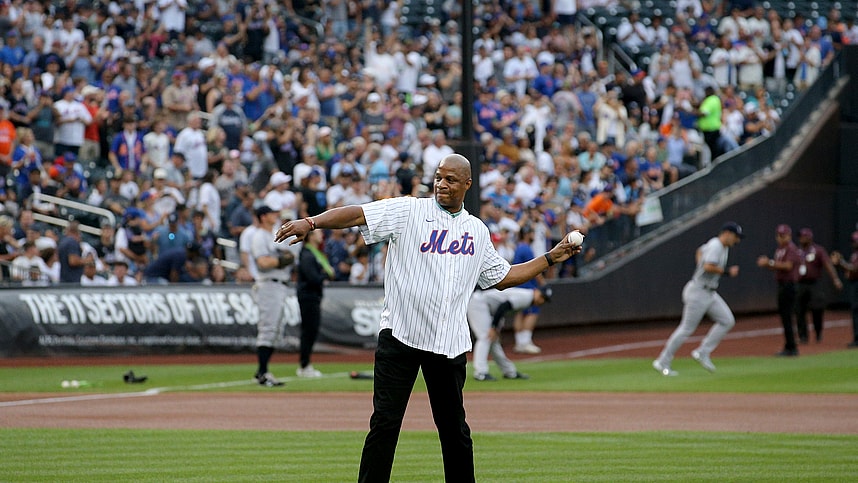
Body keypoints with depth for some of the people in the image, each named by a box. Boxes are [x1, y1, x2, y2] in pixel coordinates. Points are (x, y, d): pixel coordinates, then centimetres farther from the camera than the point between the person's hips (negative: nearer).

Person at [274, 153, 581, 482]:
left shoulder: (478, 231, 14)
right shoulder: (408, 212, -1)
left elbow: (501, 277, 25)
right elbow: (357, 214, -13)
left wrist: (551, 258, 22)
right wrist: (311, 223, -28)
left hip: (450, 344, 4)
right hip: (400, 335, -3)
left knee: (454, 427, 9)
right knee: (385, 421, -7)